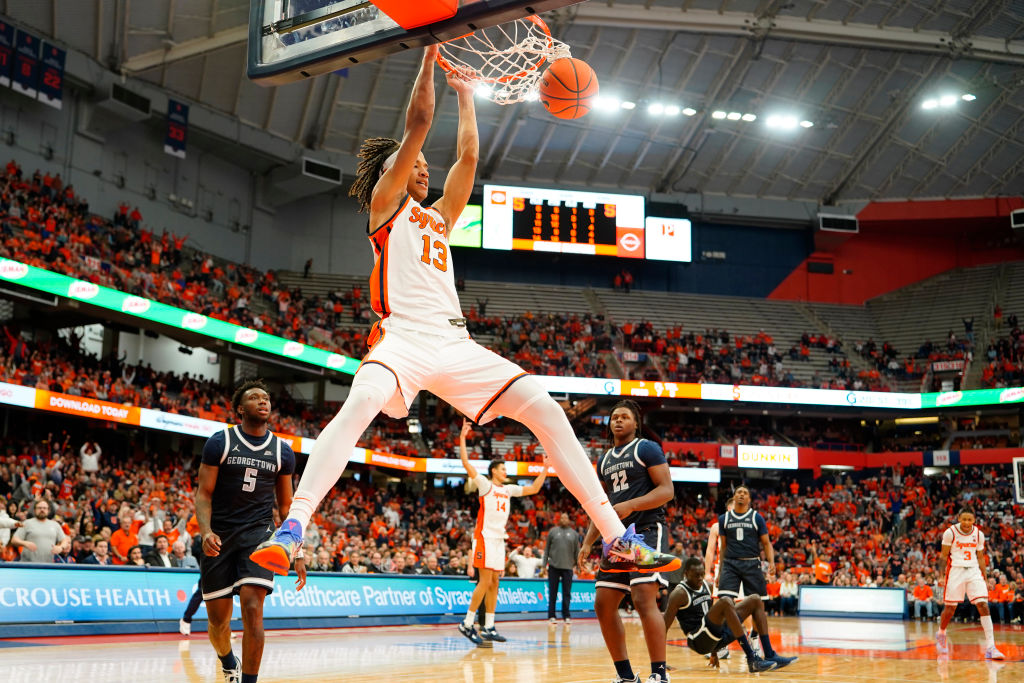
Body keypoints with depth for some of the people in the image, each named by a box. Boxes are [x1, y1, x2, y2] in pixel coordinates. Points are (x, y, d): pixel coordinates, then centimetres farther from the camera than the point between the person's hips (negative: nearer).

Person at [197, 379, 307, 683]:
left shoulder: (282, 451, 5)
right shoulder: (220, 442, -2)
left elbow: (286, 505, 11)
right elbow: (203, 494, -3)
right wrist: (206, 532, -20)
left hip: (259, 533, 1)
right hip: (220, 536, 0)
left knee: (252, 611, -18)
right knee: (218, 620, 7)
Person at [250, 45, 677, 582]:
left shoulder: (439, 216, 31)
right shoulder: (385, 202, 14)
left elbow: (468, 155, 26)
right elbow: (417, 123, 5)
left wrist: (465, 93, 35)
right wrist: (432, 53, 4)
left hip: (455, 342, 5)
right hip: (403, 335, -5)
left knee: (546, 411, -8)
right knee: (359, 405, -36)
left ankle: (616, 540, -9)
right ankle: (291, 530, -40)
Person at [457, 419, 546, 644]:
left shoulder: (509, 489, 16)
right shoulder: (485, 485, -3)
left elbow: (533, 489, 25)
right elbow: (466, 464, -15)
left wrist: (545, 469, 20)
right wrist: (462, 438, -20)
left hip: (499, 539, 7)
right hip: (485, 538, -7)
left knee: (494, 583, 7)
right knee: (485, 581, -13)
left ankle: (489, 628, 10)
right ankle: (467, 623, -7)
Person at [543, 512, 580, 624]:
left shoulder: (574, 533, 10)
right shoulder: (553, 531, 7)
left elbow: (577, 551, 12)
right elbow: (547, 548, 7)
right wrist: (544, 563, 2)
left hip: (568, 567, 1)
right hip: (554, 566, -1)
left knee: (567, 593, 1)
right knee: (553, 592, 2)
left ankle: (566, 616, 8)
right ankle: (551, 616, 8)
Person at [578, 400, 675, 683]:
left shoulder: (647, 449, -2)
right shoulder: (604, 461, 19)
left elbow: (667, 490, -11)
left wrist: (630, 505, -23)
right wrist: (588, 543, 14)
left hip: (647, 531, -8)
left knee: (644, 599, -20)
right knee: (603, 605, 3)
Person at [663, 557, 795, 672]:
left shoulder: (707, 586, 15)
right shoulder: (679, 594, -10)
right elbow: (664, 626, -11)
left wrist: (713, 652, 29)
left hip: (715, 637, 9)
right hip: (698, 641, -9)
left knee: (755, 600, 6)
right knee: (725, 602, -32)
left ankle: (770, 655, -3)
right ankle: (752, 659, -33)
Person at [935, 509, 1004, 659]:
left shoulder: (979, 534, 5)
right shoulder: (950, 532, -5)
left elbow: (981, 558, 14)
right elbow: (943, 556, 0)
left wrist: (984, 578, 10)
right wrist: (942, 576, -7)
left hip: (974, 571, 2)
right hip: (955, 570, -2)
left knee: (983, 605, -12)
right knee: (950, 607, 4)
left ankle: (990, 647, -16)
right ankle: (941, 634, 34)